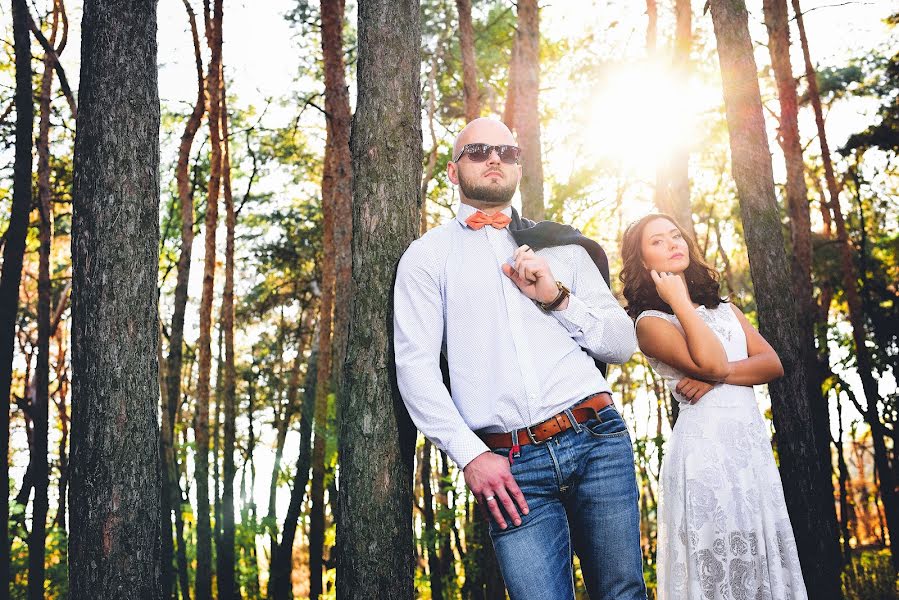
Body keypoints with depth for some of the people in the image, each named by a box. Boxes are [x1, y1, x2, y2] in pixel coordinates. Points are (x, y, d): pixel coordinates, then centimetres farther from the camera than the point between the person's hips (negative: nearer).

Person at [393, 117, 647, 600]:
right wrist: (470, 454, -10)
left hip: (597, 439, 3)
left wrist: (557, 298, -3)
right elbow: (415, 365, -1)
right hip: (509, 465, -2)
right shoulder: (427, 257, 10)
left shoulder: (561, 247, 18)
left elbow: (623, 342, 13)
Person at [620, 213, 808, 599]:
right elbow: (710, 362, -18)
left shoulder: (723, 307, 18)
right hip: (705, 445, -6)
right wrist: (679, 300, -10)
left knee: (763, 563, 9)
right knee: (718, 567, -4)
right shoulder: (650, 321, -2)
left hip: (754, 441, 6)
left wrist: (716, 377, -10)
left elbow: (773, 364, 6)